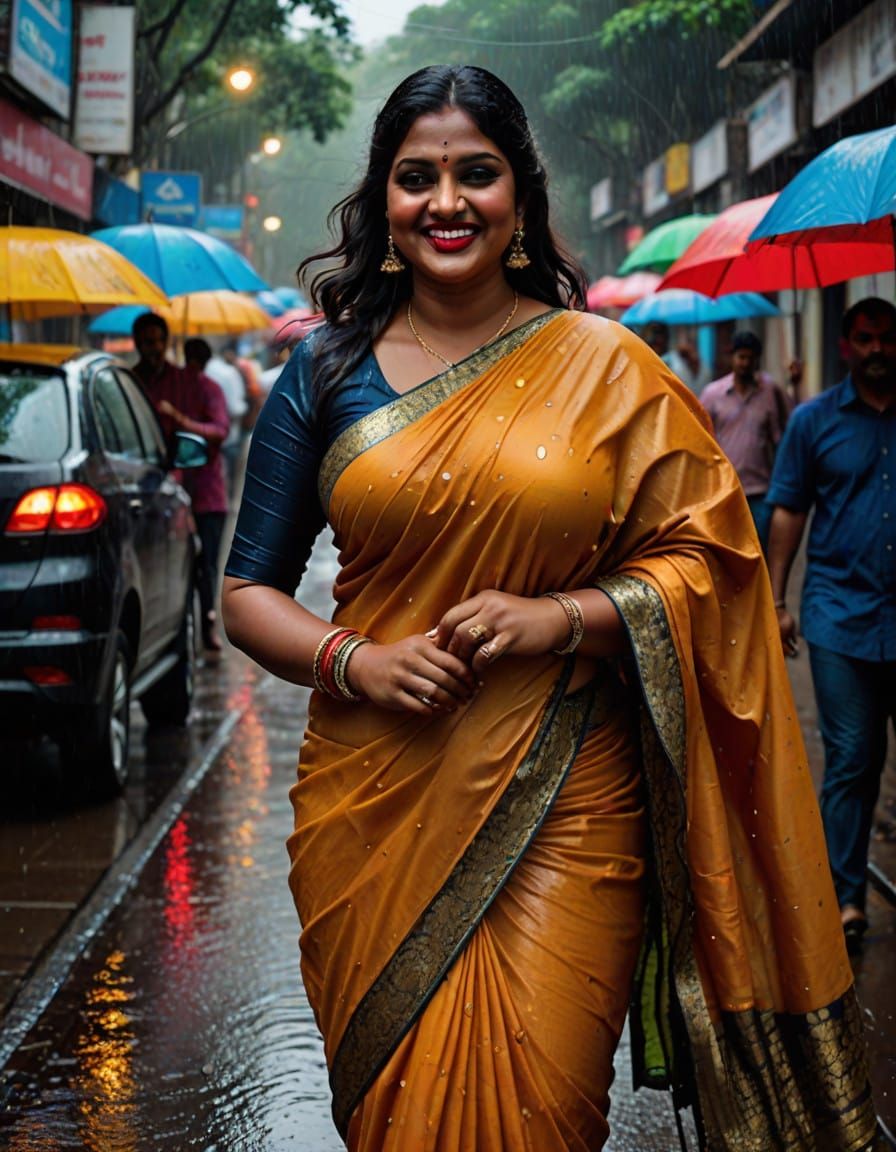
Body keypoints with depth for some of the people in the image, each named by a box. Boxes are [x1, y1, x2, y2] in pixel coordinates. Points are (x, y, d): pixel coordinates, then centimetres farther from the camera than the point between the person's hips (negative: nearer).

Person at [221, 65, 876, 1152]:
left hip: (563, 810, -1)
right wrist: (355, 661, -11)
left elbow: (704, 554, 3)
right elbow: (248, 593, 8)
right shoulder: (325, 372, 6)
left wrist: (563, 616, -13)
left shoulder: (604, 367, 3)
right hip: (373, 806, 2)